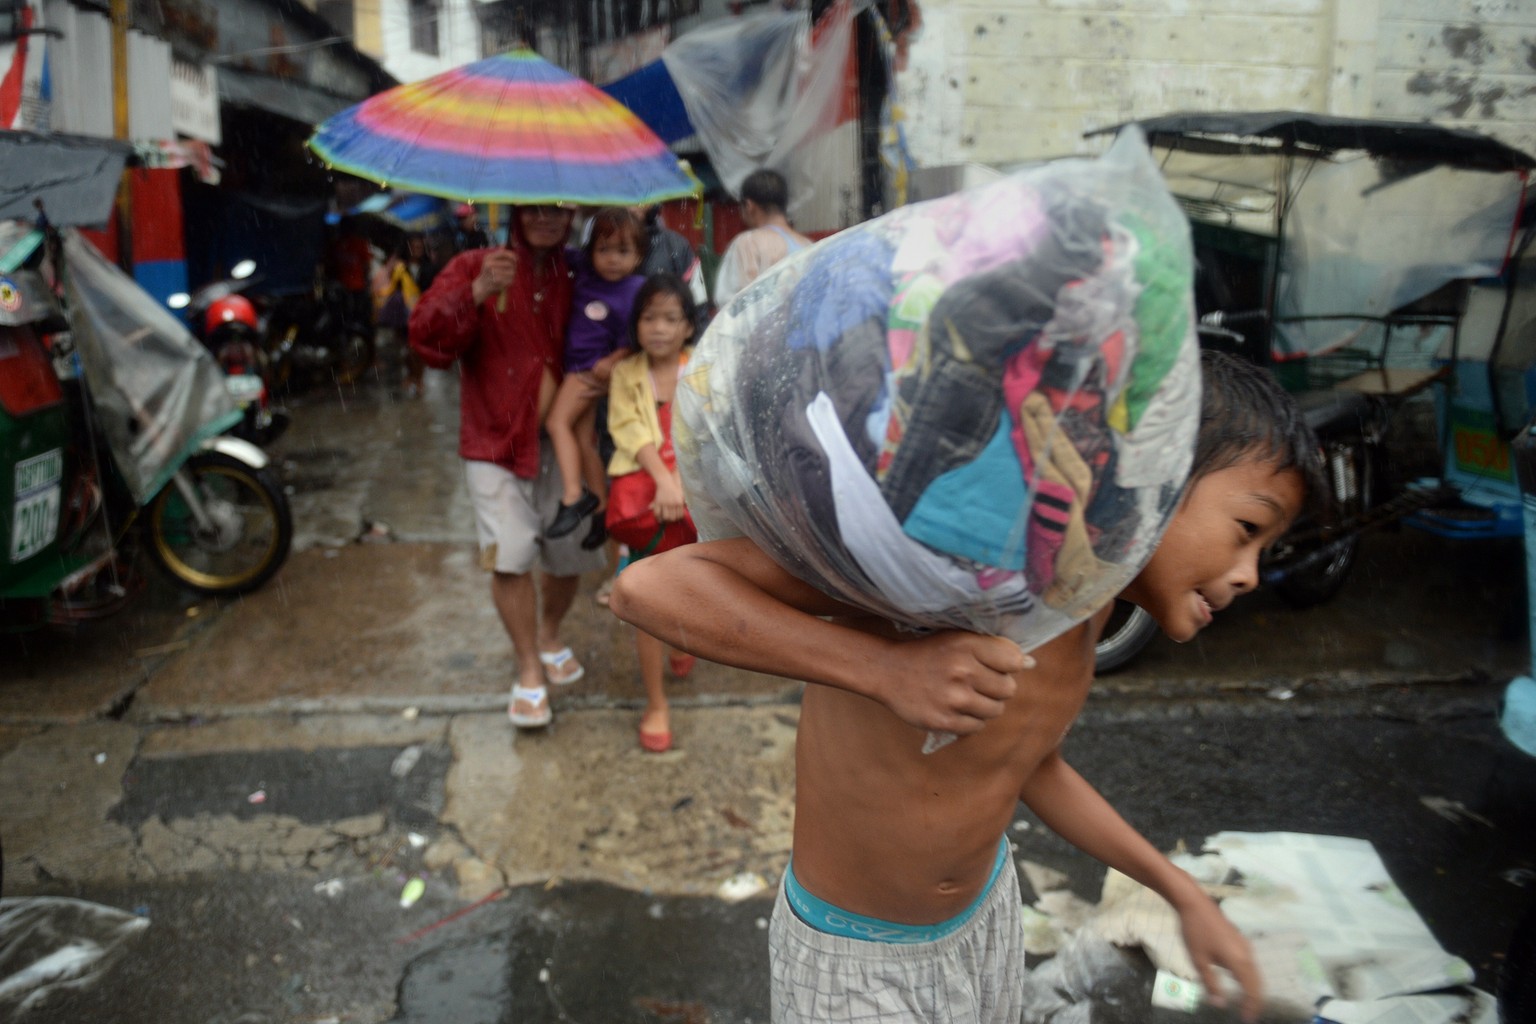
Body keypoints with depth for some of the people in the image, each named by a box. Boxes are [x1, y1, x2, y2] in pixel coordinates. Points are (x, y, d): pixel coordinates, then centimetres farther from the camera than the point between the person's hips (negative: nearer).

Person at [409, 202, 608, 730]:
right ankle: (529, 670, 8)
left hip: (562, 439, 3)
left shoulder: (578, 279, 9)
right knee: (509, 556, -12)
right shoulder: (473, 267, 3)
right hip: (495, 441, -2)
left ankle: (550, 635, 38)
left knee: (570, 555, 6)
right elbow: (428, 338, -11)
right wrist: (476, 293, -24)